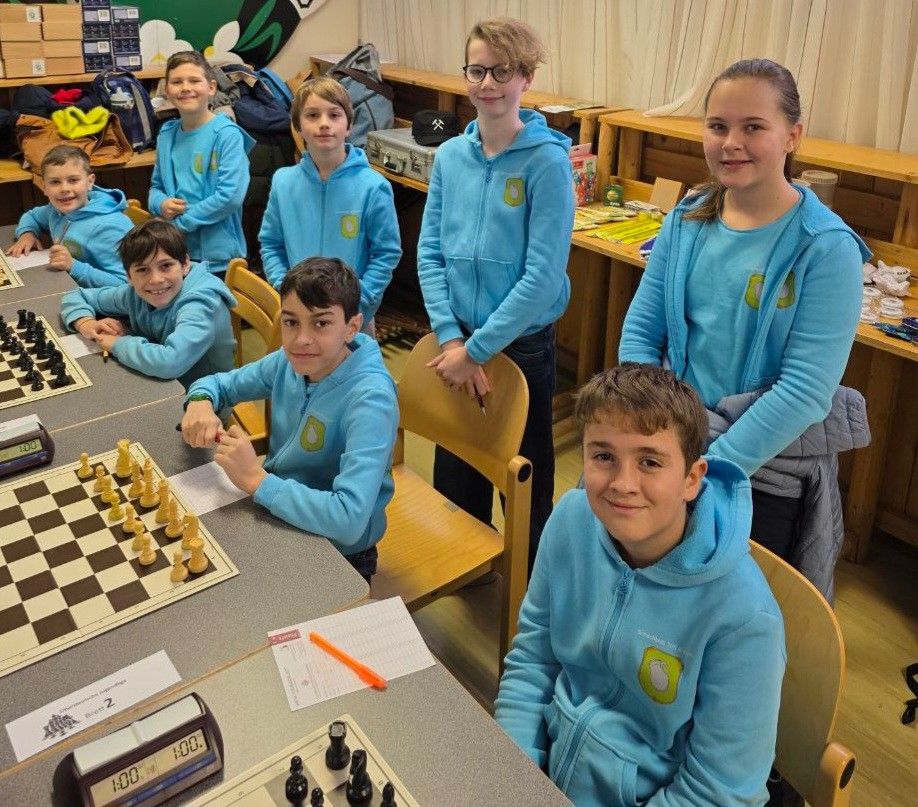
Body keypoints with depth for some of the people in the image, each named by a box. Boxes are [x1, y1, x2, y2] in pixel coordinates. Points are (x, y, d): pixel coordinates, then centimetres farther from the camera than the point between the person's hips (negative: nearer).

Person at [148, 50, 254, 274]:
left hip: (218, 255, -5)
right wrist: (161, 204, -6)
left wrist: (180, 222, -14)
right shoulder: (167, 134, 7)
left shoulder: (227, 134, -11)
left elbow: (231, 195, -20)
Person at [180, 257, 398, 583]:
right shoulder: (290, 361, -8)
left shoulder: (370, 400, -29)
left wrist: (257, 479, -32)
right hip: (274, 514, 6)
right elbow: (221, 382, 10)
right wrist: (200, 401, -14)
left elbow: (349, 520, -39)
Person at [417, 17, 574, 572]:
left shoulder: (548, 160, -14)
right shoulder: (450, 156, 2)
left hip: (522, 344, -5)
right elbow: (430, 251, 0)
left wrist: (478, 349, -17)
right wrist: (450, 338, -11)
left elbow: (543, 276, -19)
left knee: (526, 476, 13)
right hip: (457, 340, 5)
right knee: (455, 470, 20)